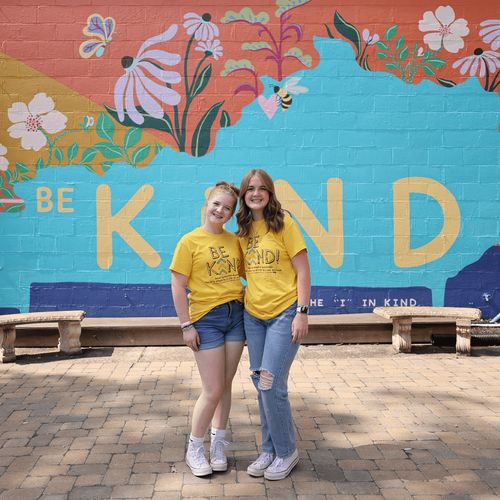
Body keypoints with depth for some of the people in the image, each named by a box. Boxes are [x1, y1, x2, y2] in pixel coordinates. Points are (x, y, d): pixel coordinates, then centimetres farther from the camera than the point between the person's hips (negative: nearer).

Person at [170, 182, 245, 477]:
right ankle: (194, 449, 18)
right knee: (213, 390, -2)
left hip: (236, 314, 5)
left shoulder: (234, 241, 7)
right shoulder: (190, 241, -6)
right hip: (207, 318, -4)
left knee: (226, 385, 11)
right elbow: (178, 287, -7)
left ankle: (219, 445, 27)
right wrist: (186, 325, -10)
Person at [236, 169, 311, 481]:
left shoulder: (284, 223, -8)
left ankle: (287, 452, 13)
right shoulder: (243, 231, 9)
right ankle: (269, 451, 27)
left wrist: (302, 313, -15)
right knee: (261, 384, 11)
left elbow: (303, 271, -9)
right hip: (253, 314, 6)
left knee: (271, 384, -9)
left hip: (284, 313, -6)